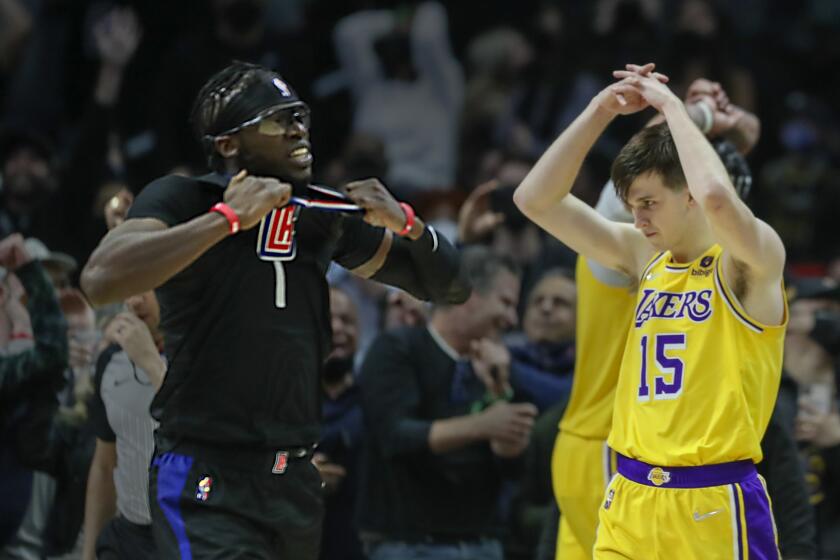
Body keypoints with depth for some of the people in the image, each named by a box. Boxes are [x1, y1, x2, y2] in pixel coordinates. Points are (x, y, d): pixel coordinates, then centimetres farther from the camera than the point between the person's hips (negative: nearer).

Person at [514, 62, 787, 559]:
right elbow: (536, 200, 9)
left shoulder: (754, 260, -7)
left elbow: (716, 197, -30)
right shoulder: (644, 256, 11)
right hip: (630, 500, 6)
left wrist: (672, 106, -16)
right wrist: (600, 112, 0)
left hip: (715, 507, -6)